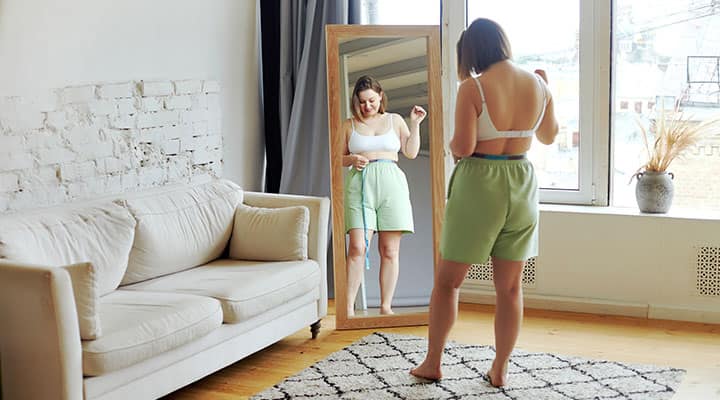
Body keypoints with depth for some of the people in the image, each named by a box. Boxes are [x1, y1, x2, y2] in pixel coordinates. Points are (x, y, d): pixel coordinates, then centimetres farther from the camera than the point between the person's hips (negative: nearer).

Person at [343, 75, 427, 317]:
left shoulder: (395, 120, 15)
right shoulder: (349, 125, 12)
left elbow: (411, 152, 14)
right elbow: (338, 159, 16)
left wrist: (415, 124, 5)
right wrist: (352, 159, -5)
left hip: (391, 183, 1)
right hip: (360, 184, -1)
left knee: (390, 250, -1)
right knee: (357, 247, -13)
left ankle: (386, 307, 6)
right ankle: (349, 308, -10)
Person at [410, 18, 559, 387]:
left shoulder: (472, 88, -14)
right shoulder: (537, 84, 0)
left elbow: (463, 147, -19)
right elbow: (548, 136, 15)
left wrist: (452, 145, 4)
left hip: (478, 186, -4)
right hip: (522, 183, 4)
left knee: (447, 281, 11)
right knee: (510, 286, 12)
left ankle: (432, 363, 20)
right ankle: (500, 369, 19)